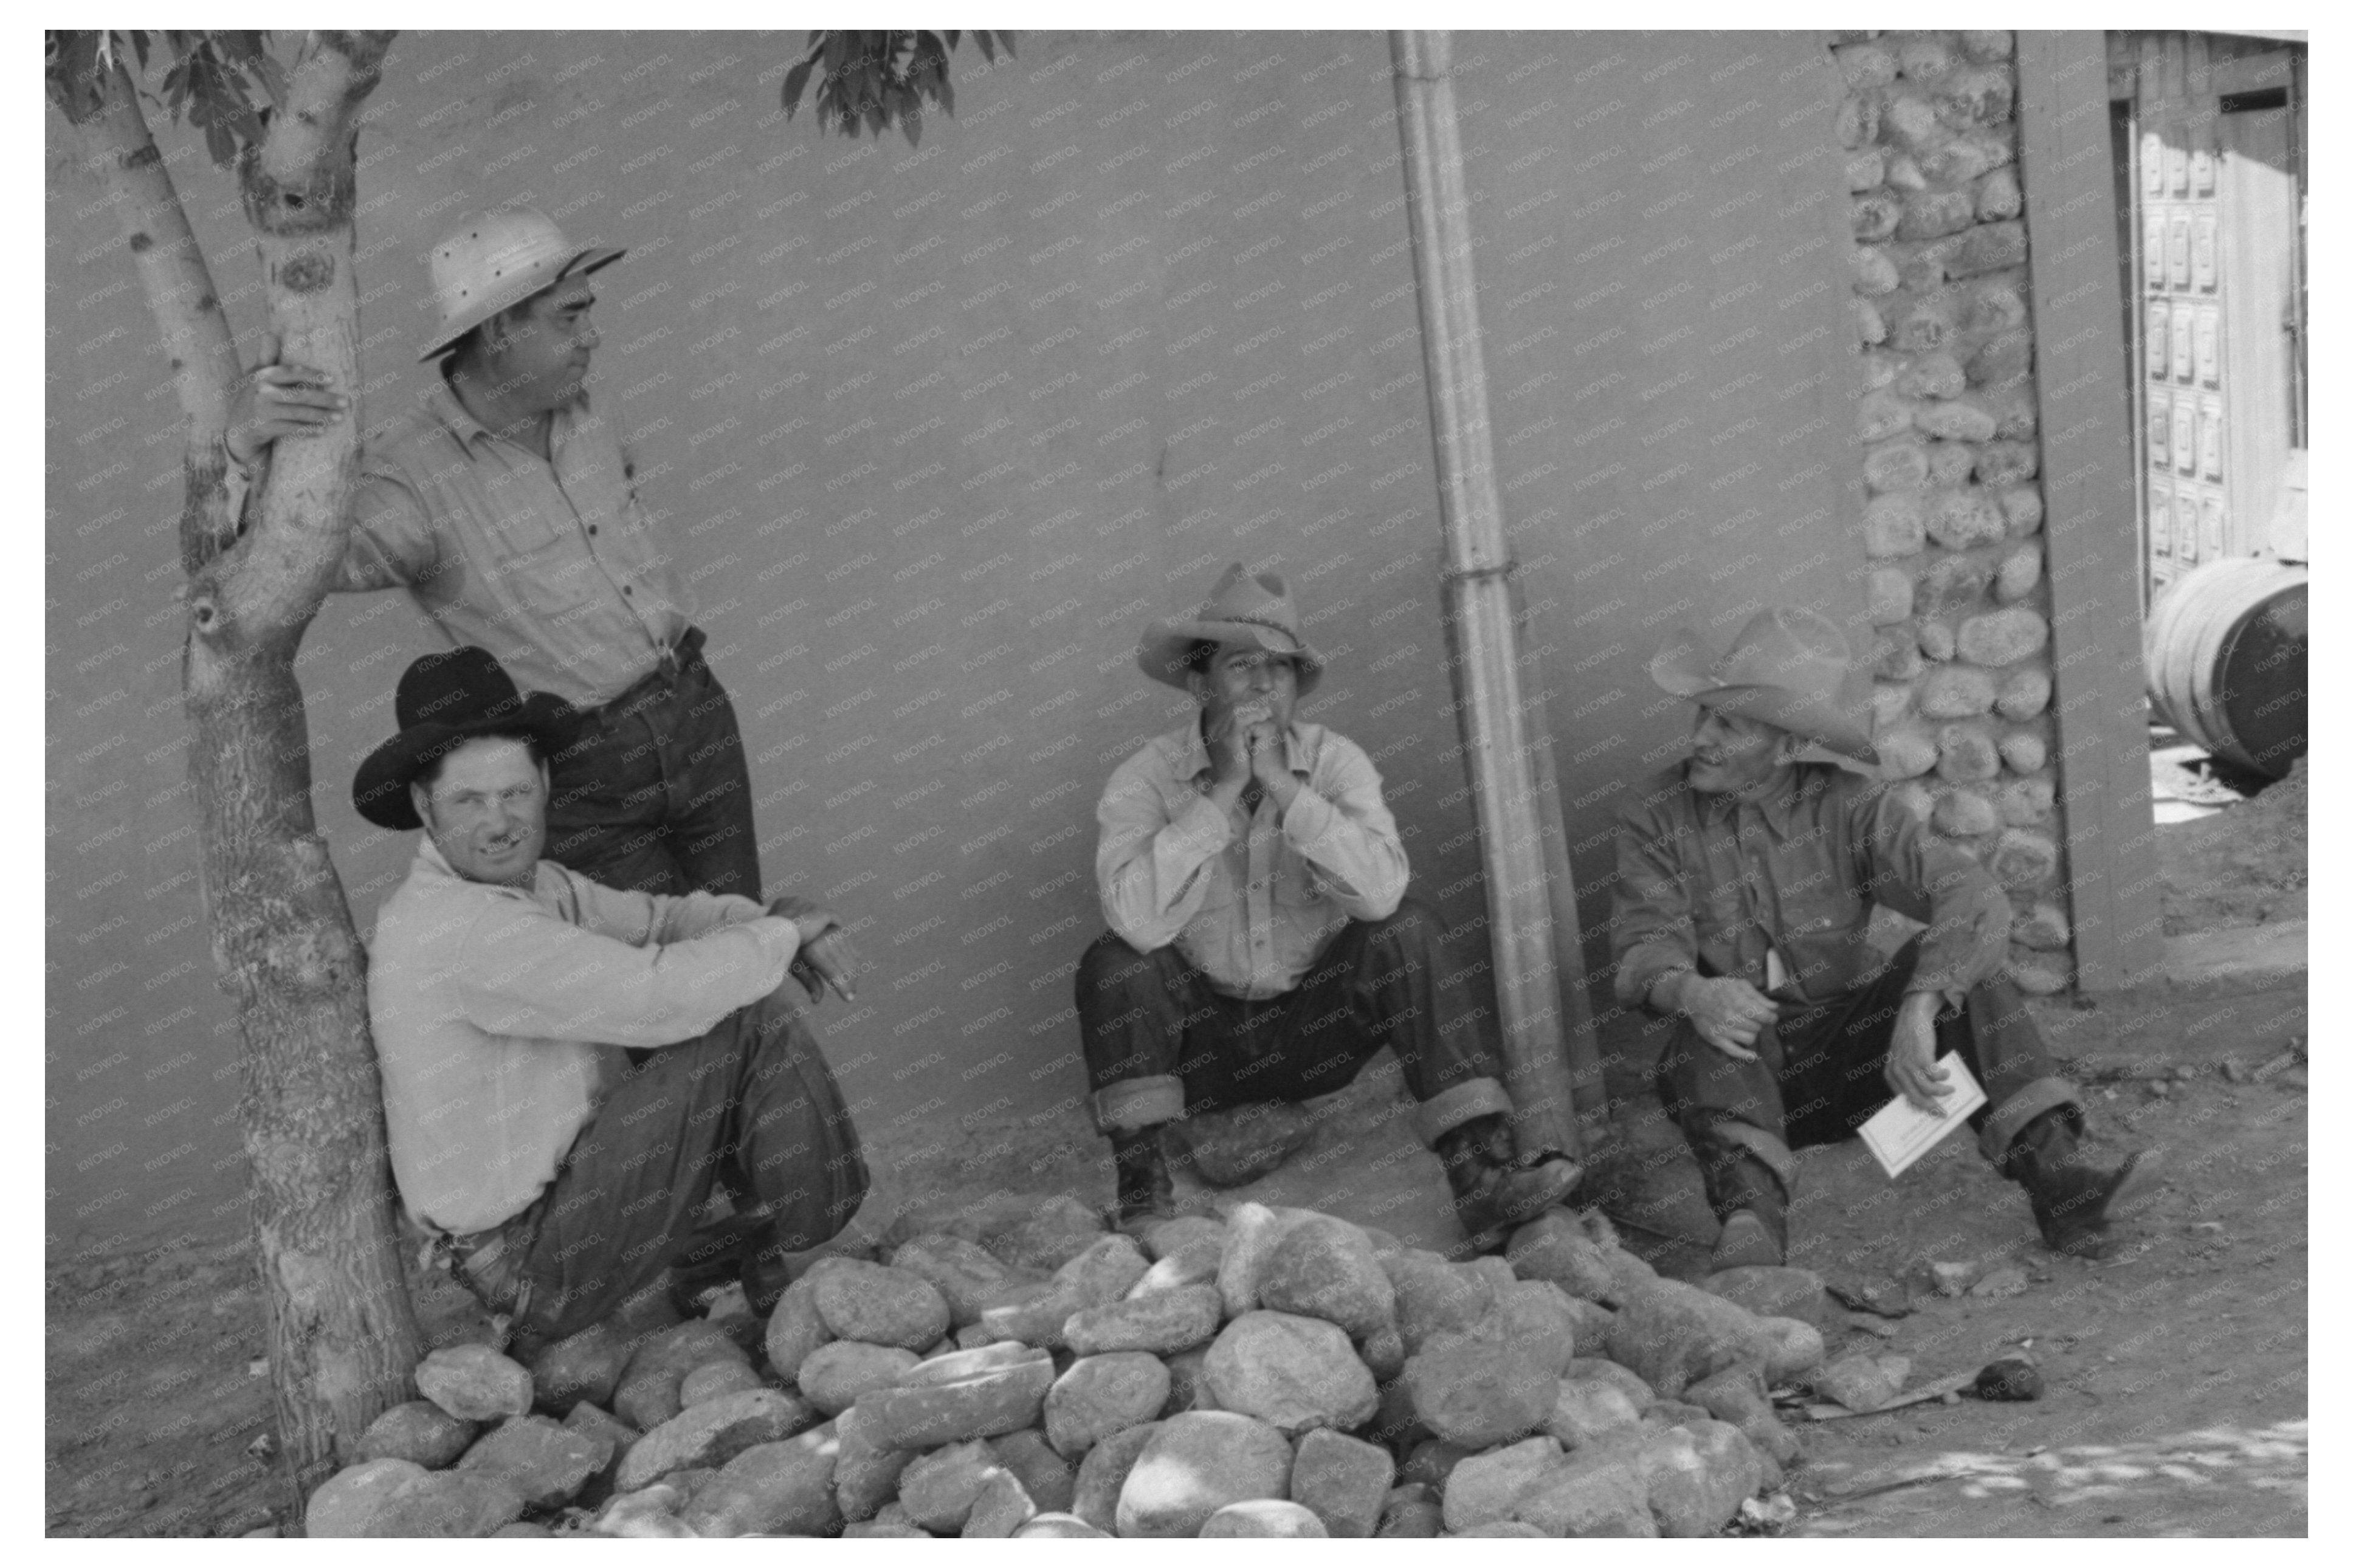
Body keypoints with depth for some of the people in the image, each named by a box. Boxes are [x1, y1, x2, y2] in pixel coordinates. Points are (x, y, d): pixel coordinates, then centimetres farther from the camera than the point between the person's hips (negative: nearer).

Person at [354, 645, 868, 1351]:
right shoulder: (459, 929, -26)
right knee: (742, 1016, -13)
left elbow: (659, 918, 14)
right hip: (540, 1266, -10)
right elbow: (658, 998, -30)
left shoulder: (522, 883, 5)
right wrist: (783, 931, -13)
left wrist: (792, 931, -6)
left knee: (740, 990, 11)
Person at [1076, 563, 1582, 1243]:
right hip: (1205, 1035, -1)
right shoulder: (1146, 779, -12)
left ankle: (1479, 1168, -27)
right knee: (1114, 961, -27)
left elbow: (1381, 891, -27)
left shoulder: (1334, 759, -8)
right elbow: (1139, 918, -32)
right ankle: (1143, 1195, -26)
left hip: (1318, 1027, 1)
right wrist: (1224, 791, -30)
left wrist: (1283, 784, -30)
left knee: (1408, 930, -22)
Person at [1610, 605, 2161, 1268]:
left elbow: (1974, 898, -24)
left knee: (1951, 958, -24)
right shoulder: (1654, 816, -6)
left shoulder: (1849, 806, -10)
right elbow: (1646, 948, -17)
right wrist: (1691, 993, -42)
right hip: (1740, 1072, 0)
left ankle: (2055, 1176, -35)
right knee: (1705, 1035, -33)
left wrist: (1918, 1010, -41)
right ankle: (1750, 1212, -53)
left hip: (1853, 1052, 1)